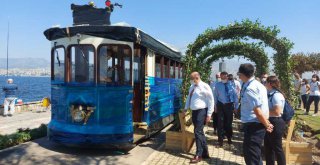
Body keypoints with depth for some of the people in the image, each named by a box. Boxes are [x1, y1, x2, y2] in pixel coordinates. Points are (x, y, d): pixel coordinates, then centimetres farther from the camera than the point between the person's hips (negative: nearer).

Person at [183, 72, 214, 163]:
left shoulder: (204, 87, -12)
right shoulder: (192, 87, 13)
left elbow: (211, 101, -12)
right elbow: (189, 98, 24)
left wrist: (209, 114, -15)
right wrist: (185, 109, 19)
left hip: (201, 112, -8)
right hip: (194, 112, 8)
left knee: (198, 132, -9)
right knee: (199, 132, 14)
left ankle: (198, 155, 2)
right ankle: (205, 153, 27)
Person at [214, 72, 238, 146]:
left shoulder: (231, 84, -8)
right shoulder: (218, 85, -3)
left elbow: (235, 95, -2)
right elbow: (215, 96, 4)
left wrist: (236, 106, -1)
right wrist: (216, 106, 4)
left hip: (230, 105, 0)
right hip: (221, 105, 0)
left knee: (229, 122, 15)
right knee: (221, 122, 1)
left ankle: (229, 138, 35)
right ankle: (220, 139, 13)